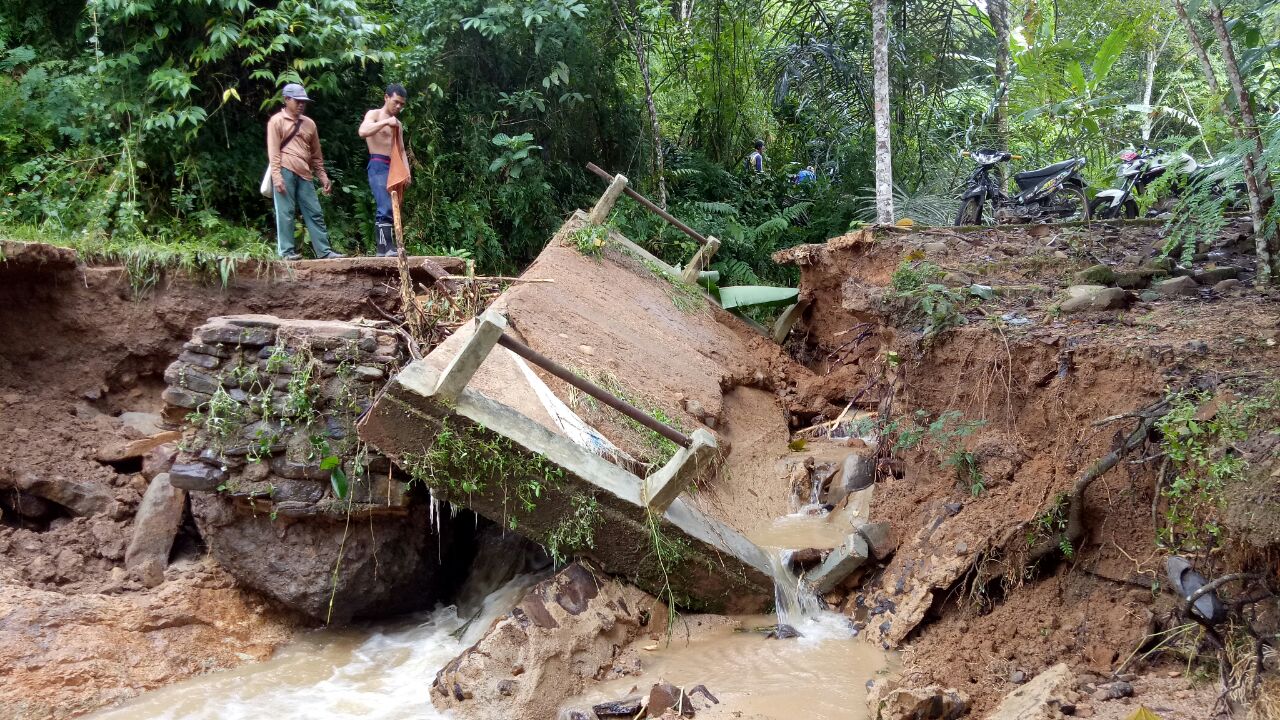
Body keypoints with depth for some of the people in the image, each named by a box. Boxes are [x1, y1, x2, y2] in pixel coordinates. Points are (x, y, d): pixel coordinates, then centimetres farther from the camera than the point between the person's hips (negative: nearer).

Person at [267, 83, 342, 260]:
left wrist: (323, 177, 15)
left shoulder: (309, 123, 19)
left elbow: (316, 155, 22)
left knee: (315, 213, 3)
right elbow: (273, 151, -5)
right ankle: (287, 251, -1)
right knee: (285, 212, -5)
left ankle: (324, 251, 4)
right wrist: (277, 177, -15)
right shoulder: (277, 121, 3)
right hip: (285, 172, -5)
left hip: (304, 174, 6)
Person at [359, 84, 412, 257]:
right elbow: (362, 131, -19)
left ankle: (381, 248, 5)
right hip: (379, 166, -8)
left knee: (393, 209, 4)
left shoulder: (398, 124, 23)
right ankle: (387, 247, -24)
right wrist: (386, 122, -21)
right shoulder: (374, 114, 2)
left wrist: (407, 171, 9)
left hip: (394, 168, 8)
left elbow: (401, 151, 22)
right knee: (386, 208, -19)